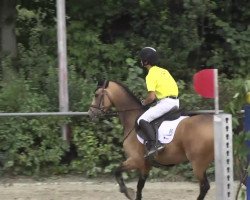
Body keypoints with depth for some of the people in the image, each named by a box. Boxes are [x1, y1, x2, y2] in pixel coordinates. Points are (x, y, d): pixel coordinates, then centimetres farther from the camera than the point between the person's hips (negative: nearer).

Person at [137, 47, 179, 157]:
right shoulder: (163, 71, 16)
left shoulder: (151, 75, -10)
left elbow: (152, 97, -17)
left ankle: (155, 144, -28)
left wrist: (144, 102, 4)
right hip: (175, 101, 10)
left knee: (143, 120, -13)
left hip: (166, 102, -10)